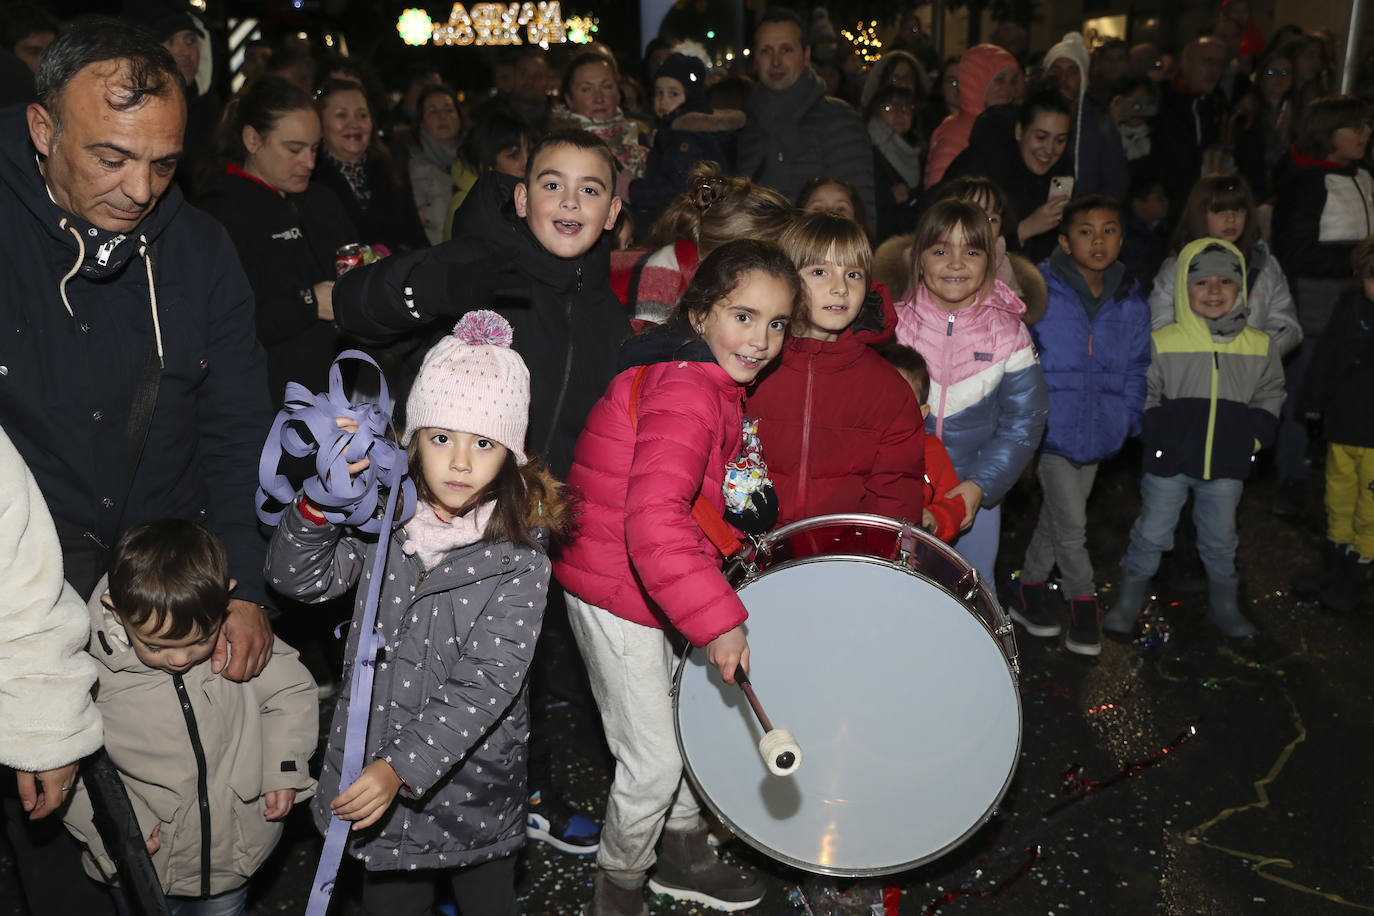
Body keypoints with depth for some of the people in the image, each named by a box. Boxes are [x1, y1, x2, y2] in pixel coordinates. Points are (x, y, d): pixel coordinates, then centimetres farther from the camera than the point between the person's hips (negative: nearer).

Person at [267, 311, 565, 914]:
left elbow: (484, 685, -24)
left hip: (473, 781, -3)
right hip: (375, 767, 3)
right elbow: (299, 577, -6)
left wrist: (401, 767, -32)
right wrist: (323, 500, -24)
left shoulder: (519, 560, -19)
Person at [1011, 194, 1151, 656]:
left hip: (1097, 431, 5)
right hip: (1051, 424, -4)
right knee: (1071, 524, -4)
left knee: (1057, 518, 16)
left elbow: (1135, 370, 12)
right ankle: (1083, 603, 18)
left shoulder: (1132, 304, 3)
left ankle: (1029, 591, 34)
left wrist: (1129, 419, 3)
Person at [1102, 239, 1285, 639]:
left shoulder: (1260, 347, 0)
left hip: (1227, 466, 2)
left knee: (1220, 541, 17)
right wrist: (1156, 437, -10)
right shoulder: (1161, 343, -9)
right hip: (1169, 462, -2)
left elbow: (1270, 395, 11)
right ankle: (1127, 604, 24)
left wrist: (1254, 438, 1)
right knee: (1151, 535, 8)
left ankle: (1224, 608, 35)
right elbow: (1142, 396, -1)